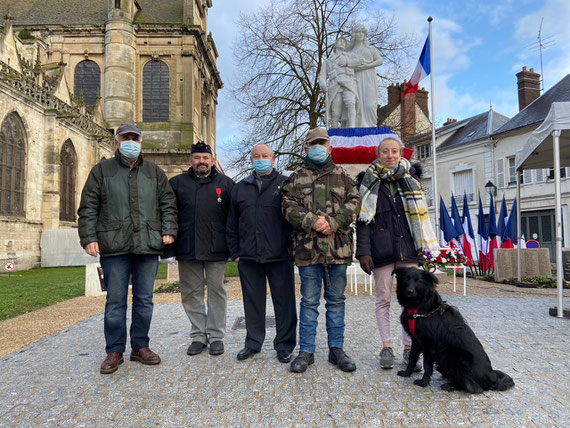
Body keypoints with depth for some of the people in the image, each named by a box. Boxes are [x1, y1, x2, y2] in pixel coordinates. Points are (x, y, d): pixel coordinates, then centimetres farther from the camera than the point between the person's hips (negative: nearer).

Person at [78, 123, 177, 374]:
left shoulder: (155, 172, 14)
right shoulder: (101, 170, 9)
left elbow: (168, 204, 13)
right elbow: (88, 208, 5)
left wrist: (168, 231, 1)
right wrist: (89, 237, -4)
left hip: (148, 246, 2)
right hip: (114, 247, -2)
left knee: (144, 300, 8)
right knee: (115, 301, 3)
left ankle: (140, 347, 22)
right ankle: (115, 351, 16)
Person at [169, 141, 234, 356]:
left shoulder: (225, 183, 7)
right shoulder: (177, 183, 10)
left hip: (216, 249, -1)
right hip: (187, 249, 2)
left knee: (216, 292, 6)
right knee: (191, 293, 8)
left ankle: (216, 336, 17)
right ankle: (198, 336, 20)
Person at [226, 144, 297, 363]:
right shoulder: (240, 188, 14)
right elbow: (232, 224, 15)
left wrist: (293, 247, -6)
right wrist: (235, 251, 9)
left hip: (279, 255, -3)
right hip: (248, 256, 3)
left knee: (284, 300, 4)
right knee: (252, 300, 12)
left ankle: (284, 345, 17)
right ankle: (253, 342, 27)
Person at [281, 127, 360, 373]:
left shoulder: (341, 176, 13)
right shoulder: (296, 177, 10)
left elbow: (353, 203, 3)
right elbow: (288, 207, 0)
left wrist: (333, 222, -12)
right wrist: (311, 221, -15)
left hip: (338, 248, 1)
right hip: (307, 248, -1)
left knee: (336, 300, 10)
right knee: (309, 302, 6)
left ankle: (336, 349, 21)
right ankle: (306, 351, 16)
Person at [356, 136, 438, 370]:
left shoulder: (411, 183, 13)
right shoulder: (369, 184, 5)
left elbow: (419, 218, 14)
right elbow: (363, 220, -1)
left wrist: (424, 249, 8)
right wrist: (363, 252, -8)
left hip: (407, 248, 2)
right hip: (381, 250, -2)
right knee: (383, 298, 4)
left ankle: (409, 347, 12)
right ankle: (386, 347, 14)